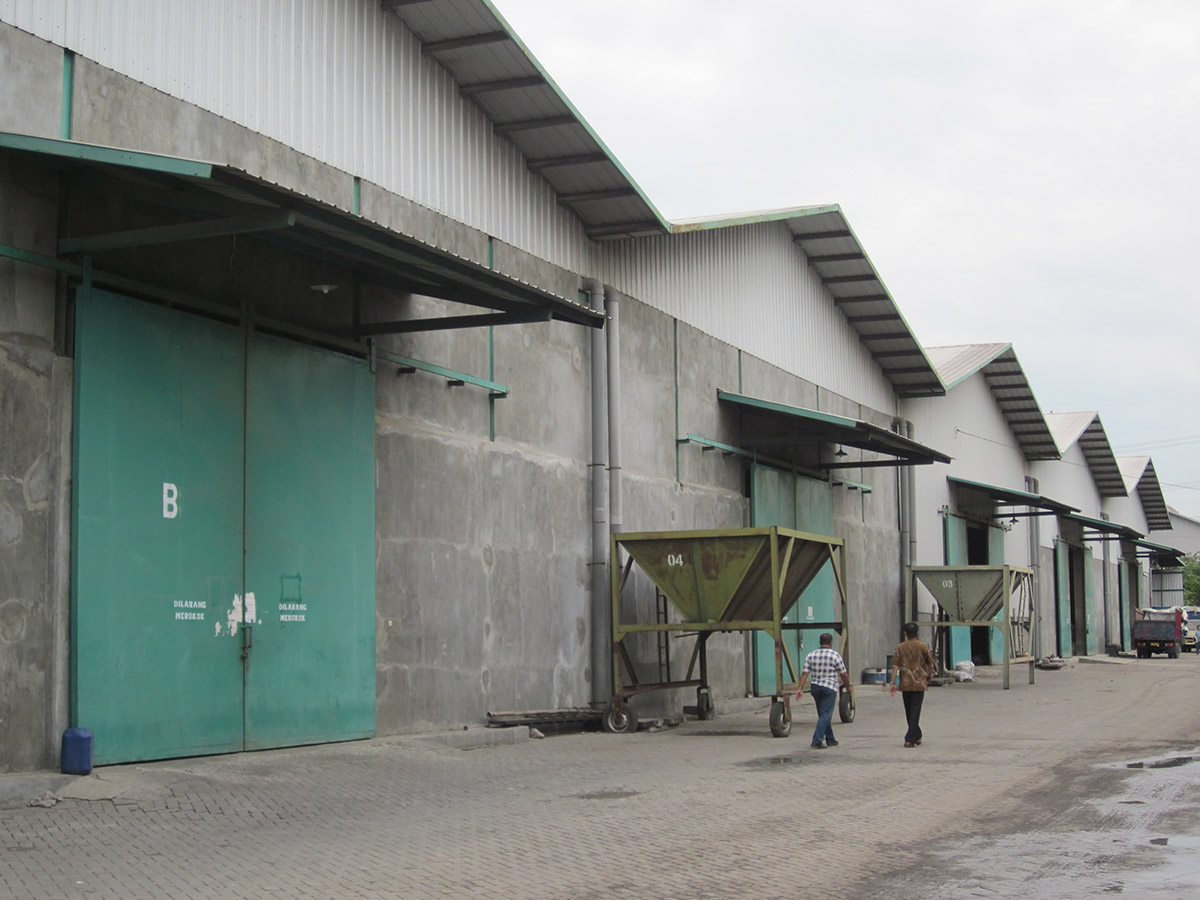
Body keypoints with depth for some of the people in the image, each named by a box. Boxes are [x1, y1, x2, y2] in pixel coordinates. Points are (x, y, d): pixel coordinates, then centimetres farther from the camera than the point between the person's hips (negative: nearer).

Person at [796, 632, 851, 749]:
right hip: (830, 688, -5)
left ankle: (830, 739, 25)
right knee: (825, 715, -5)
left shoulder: (811, 655, 5)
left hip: (815, 687, 5)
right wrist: (848, 687, 13)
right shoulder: (835, 656, -7)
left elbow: (805, 673, -2)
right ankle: (817, 741, -14)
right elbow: (844, 675, -3)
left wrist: (800, 688, -4)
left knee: (823, 714, 16)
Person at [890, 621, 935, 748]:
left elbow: (895, 666, -4)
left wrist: (893, 683, -3)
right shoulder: (923, 646, -2)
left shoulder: (900, 647, 0)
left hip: (905, 684, 2)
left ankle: (916, 736, 25)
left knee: (909, 711, 15)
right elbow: (930, 663, 4)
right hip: (919, 683, -2)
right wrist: (929, 676, 20)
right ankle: (910, 739, -11)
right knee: (915, 710, -3)